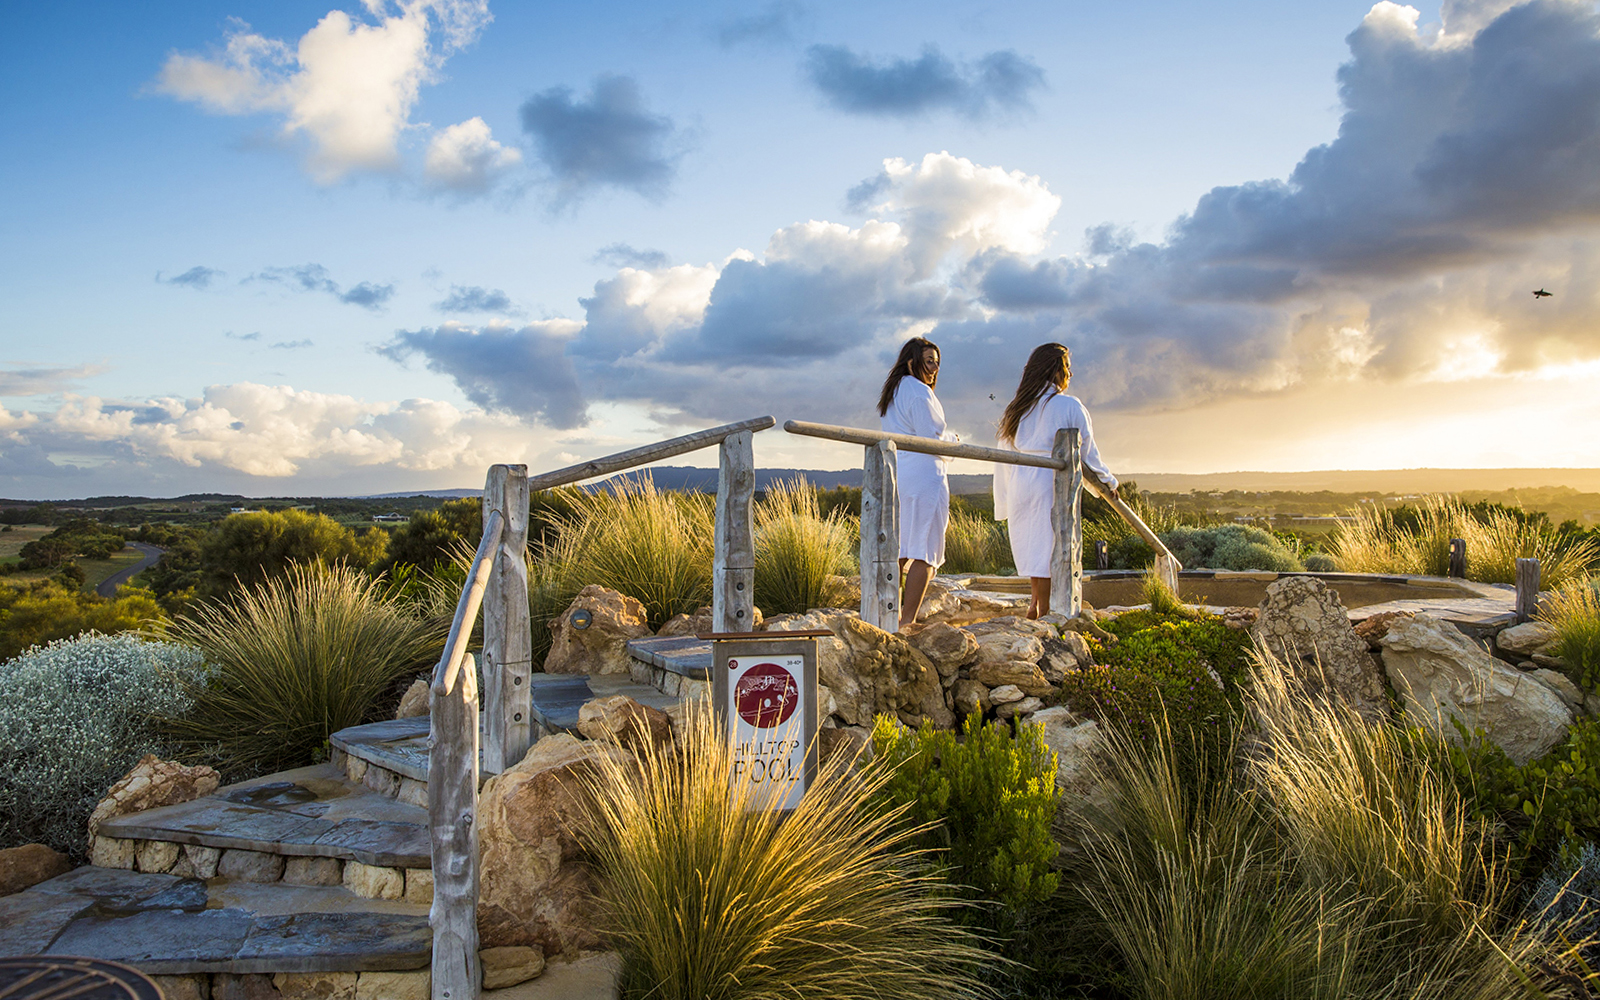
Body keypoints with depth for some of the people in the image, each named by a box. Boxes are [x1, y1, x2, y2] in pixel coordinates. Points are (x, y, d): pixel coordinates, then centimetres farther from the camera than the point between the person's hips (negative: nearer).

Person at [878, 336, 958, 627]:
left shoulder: (892, 393, 19)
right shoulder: (920, 393, -10)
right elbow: (932, 439, -14)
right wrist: (953, 438, 6)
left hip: (894, 476, 9)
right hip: (923, 476, -9)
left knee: (898, 548, 11)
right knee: (923, 551, -5)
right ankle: (908, 620, -6)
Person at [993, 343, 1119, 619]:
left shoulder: (1014, 408, 12)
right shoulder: (1070, 406, -3)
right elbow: (1087, 453, 2)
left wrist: (1004, 507, 18)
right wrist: (1108, 482, 19)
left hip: (1018, 485, 5)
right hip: (1053, 484, -5)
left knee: (1031, 547, 15)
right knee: (1048, 549, 0)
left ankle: (1036, 605, 11)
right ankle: (1044, 610, 3)